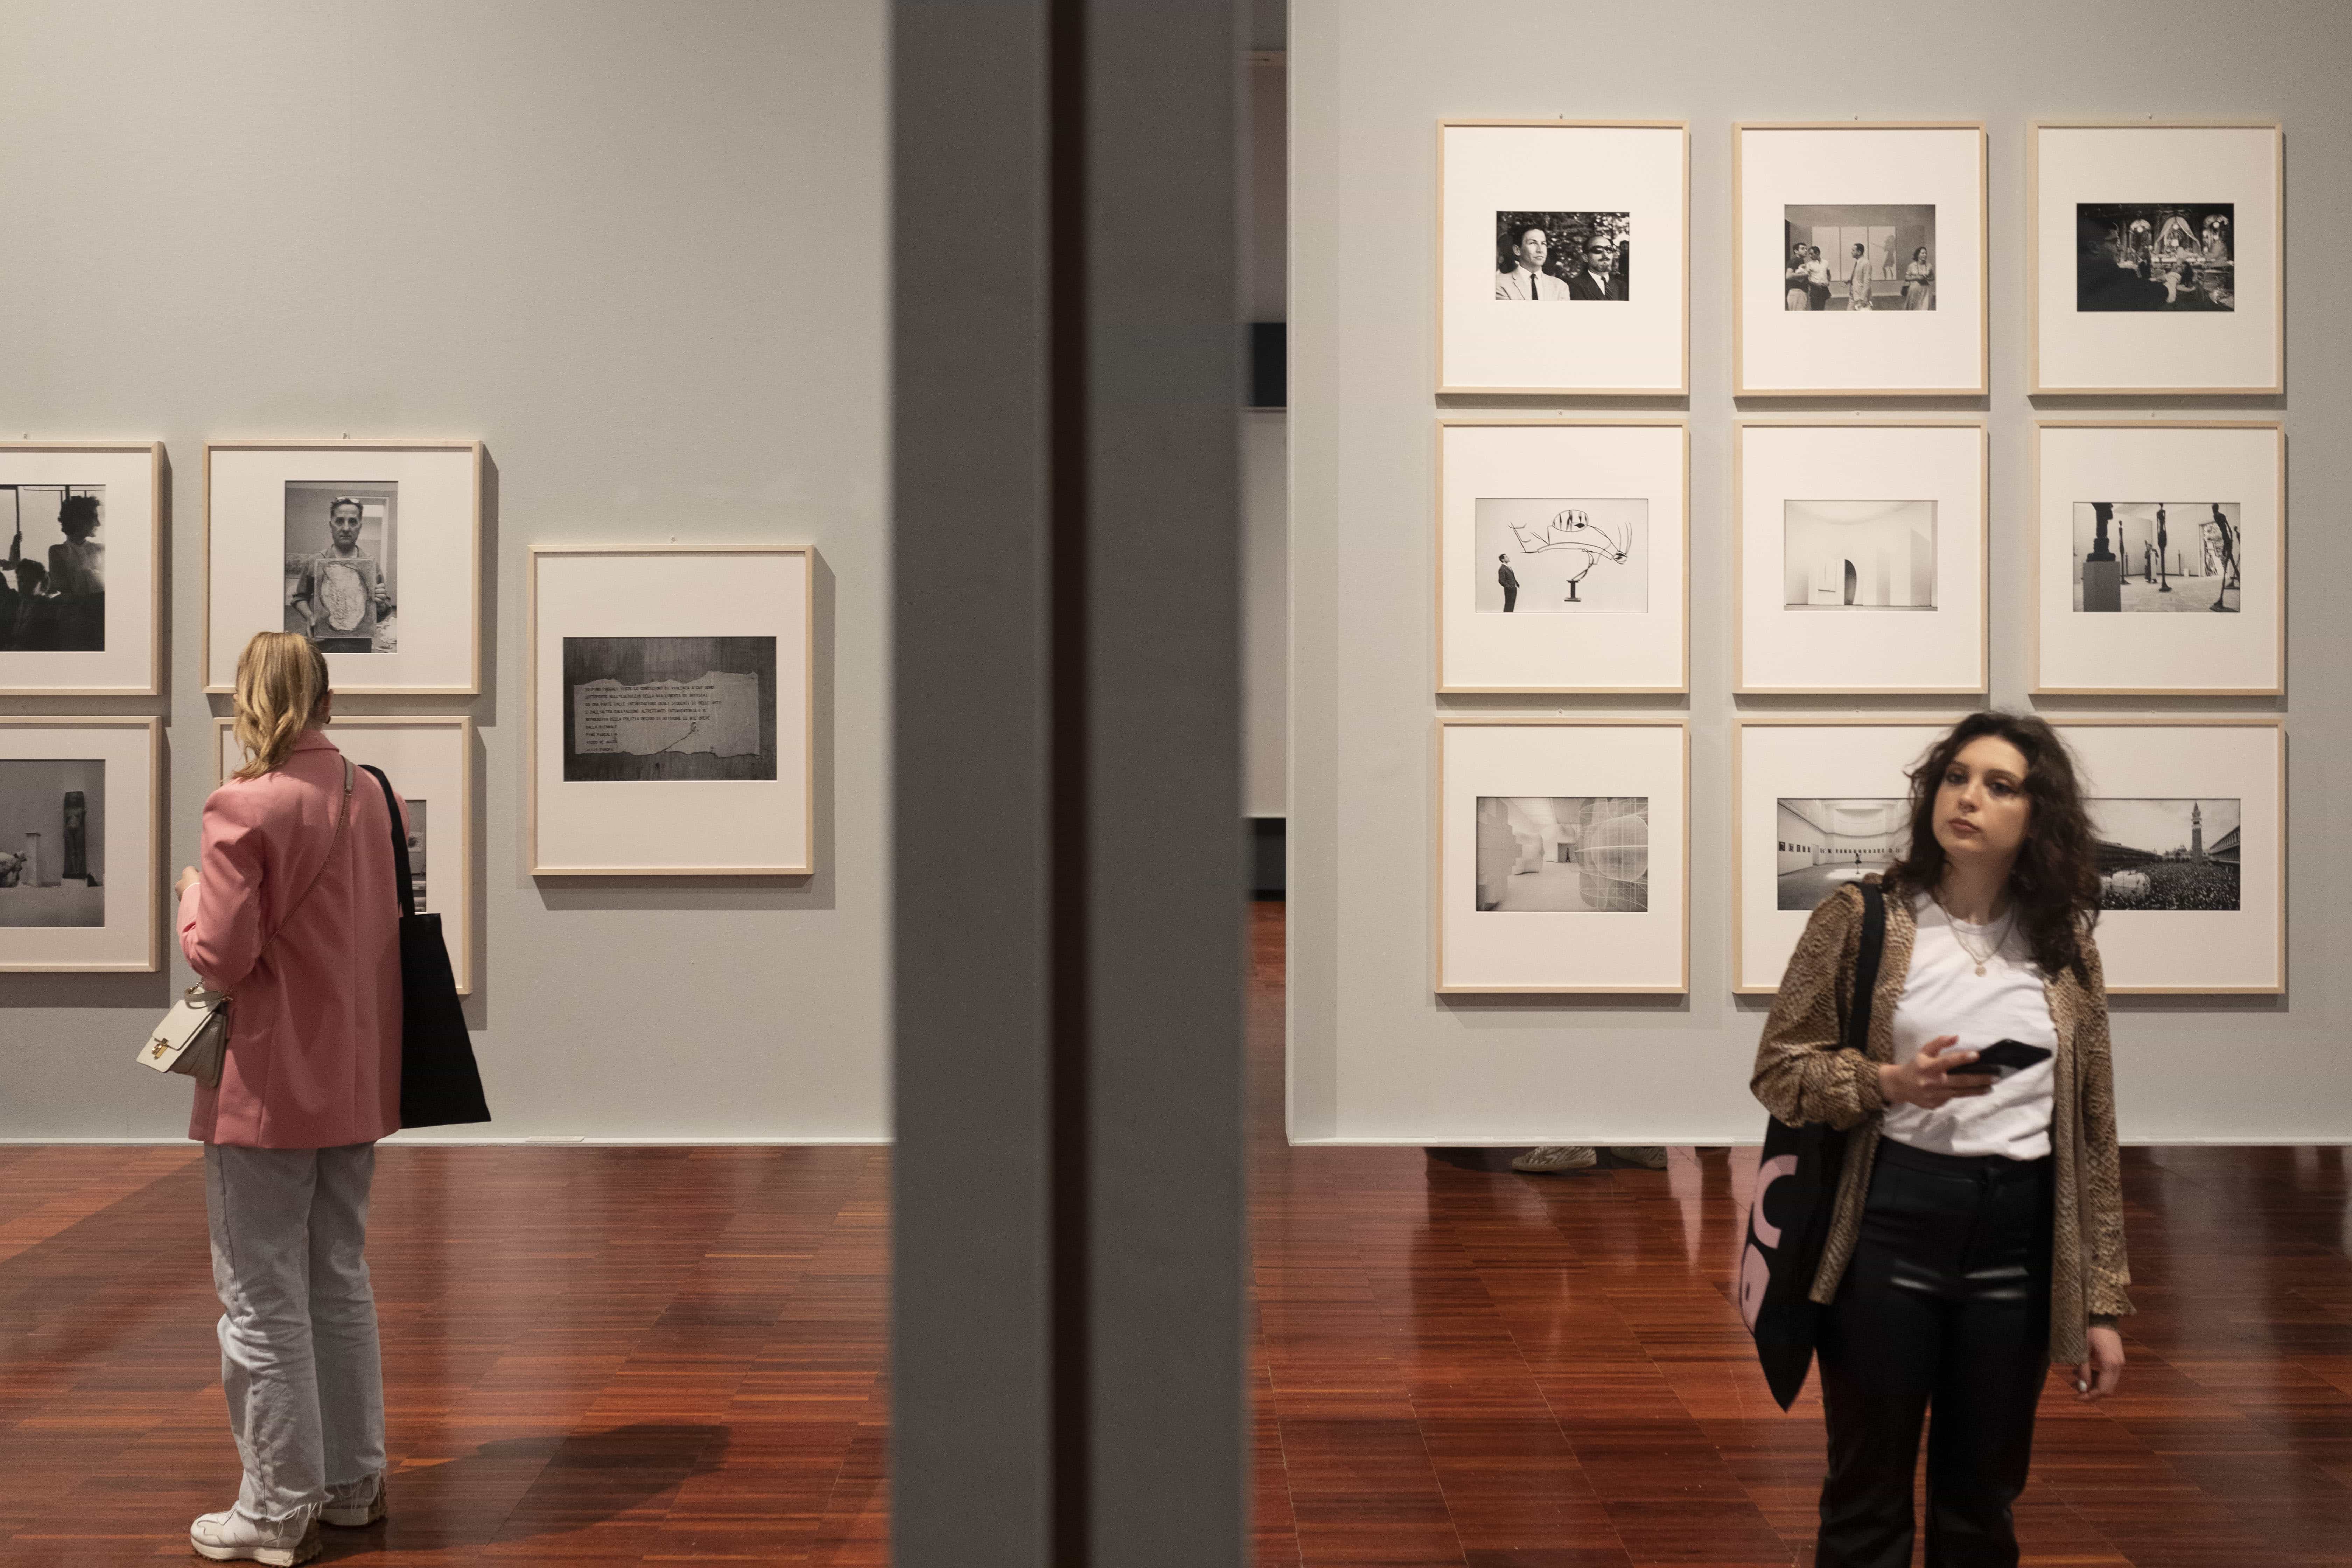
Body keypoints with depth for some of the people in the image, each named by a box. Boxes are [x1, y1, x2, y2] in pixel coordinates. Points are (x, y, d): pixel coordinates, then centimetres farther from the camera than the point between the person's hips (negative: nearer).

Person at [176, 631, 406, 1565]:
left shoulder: (245, 807, -16)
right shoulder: (372, 796, 3)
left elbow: (221, 957, -16)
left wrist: (192, 892, 1)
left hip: (268, 1095, -7)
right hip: (356, 1085, 7)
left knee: (263, 1303, 4)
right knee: (341, 1284, 17)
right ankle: (353, 1483, 26)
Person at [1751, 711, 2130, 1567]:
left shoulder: (2065, 948, 6)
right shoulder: (1860, 920, -2)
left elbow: (2092, 1133, 8)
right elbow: (1778, 1071, -1)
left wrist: (2103, 1301, 6)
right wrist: (1891, 1084, -19)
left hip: (2019, 1238, 3)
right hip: (1888, 1224, -2)